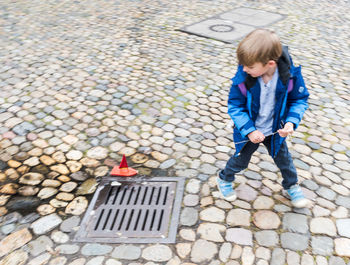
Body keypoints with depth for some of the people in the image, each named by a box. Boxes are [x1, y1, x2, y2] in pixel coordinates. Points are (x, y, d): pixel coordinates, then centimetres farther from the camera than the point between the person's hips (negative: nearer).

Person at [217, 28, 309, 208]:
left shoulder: (290, 74, -25)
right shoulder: (242, 78, -28)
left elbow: (300, 99, -10)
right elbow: (235, 106, -18)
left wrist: (291, 122, -25)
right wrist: (249, 130, -25)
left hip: (275, 131, 2)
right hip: (250, 132, -1)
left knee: (283, 159, 22)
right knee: (240, 161, 18)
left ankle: (291, 187, 50)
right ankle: (224, 179, 49)